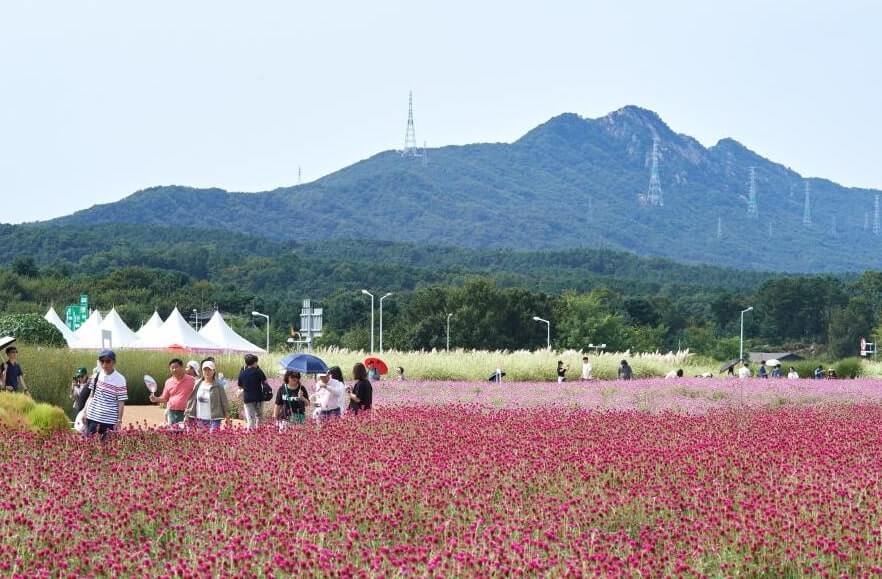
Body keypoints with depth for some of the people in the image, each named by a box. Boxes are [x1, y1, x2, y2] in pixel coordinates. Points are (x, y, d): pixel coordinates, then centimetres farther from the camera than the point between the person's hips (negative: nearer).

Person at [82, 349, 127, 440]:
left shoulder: (120, 380, -8)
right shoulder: (97, 376, 6)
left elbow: (121, 402, -6)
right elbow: (92, 395, 15)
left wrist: (119, 421, -8)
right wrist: (85, 412, 12)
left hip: (109, 420, -5)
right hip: (92, 417, 5)